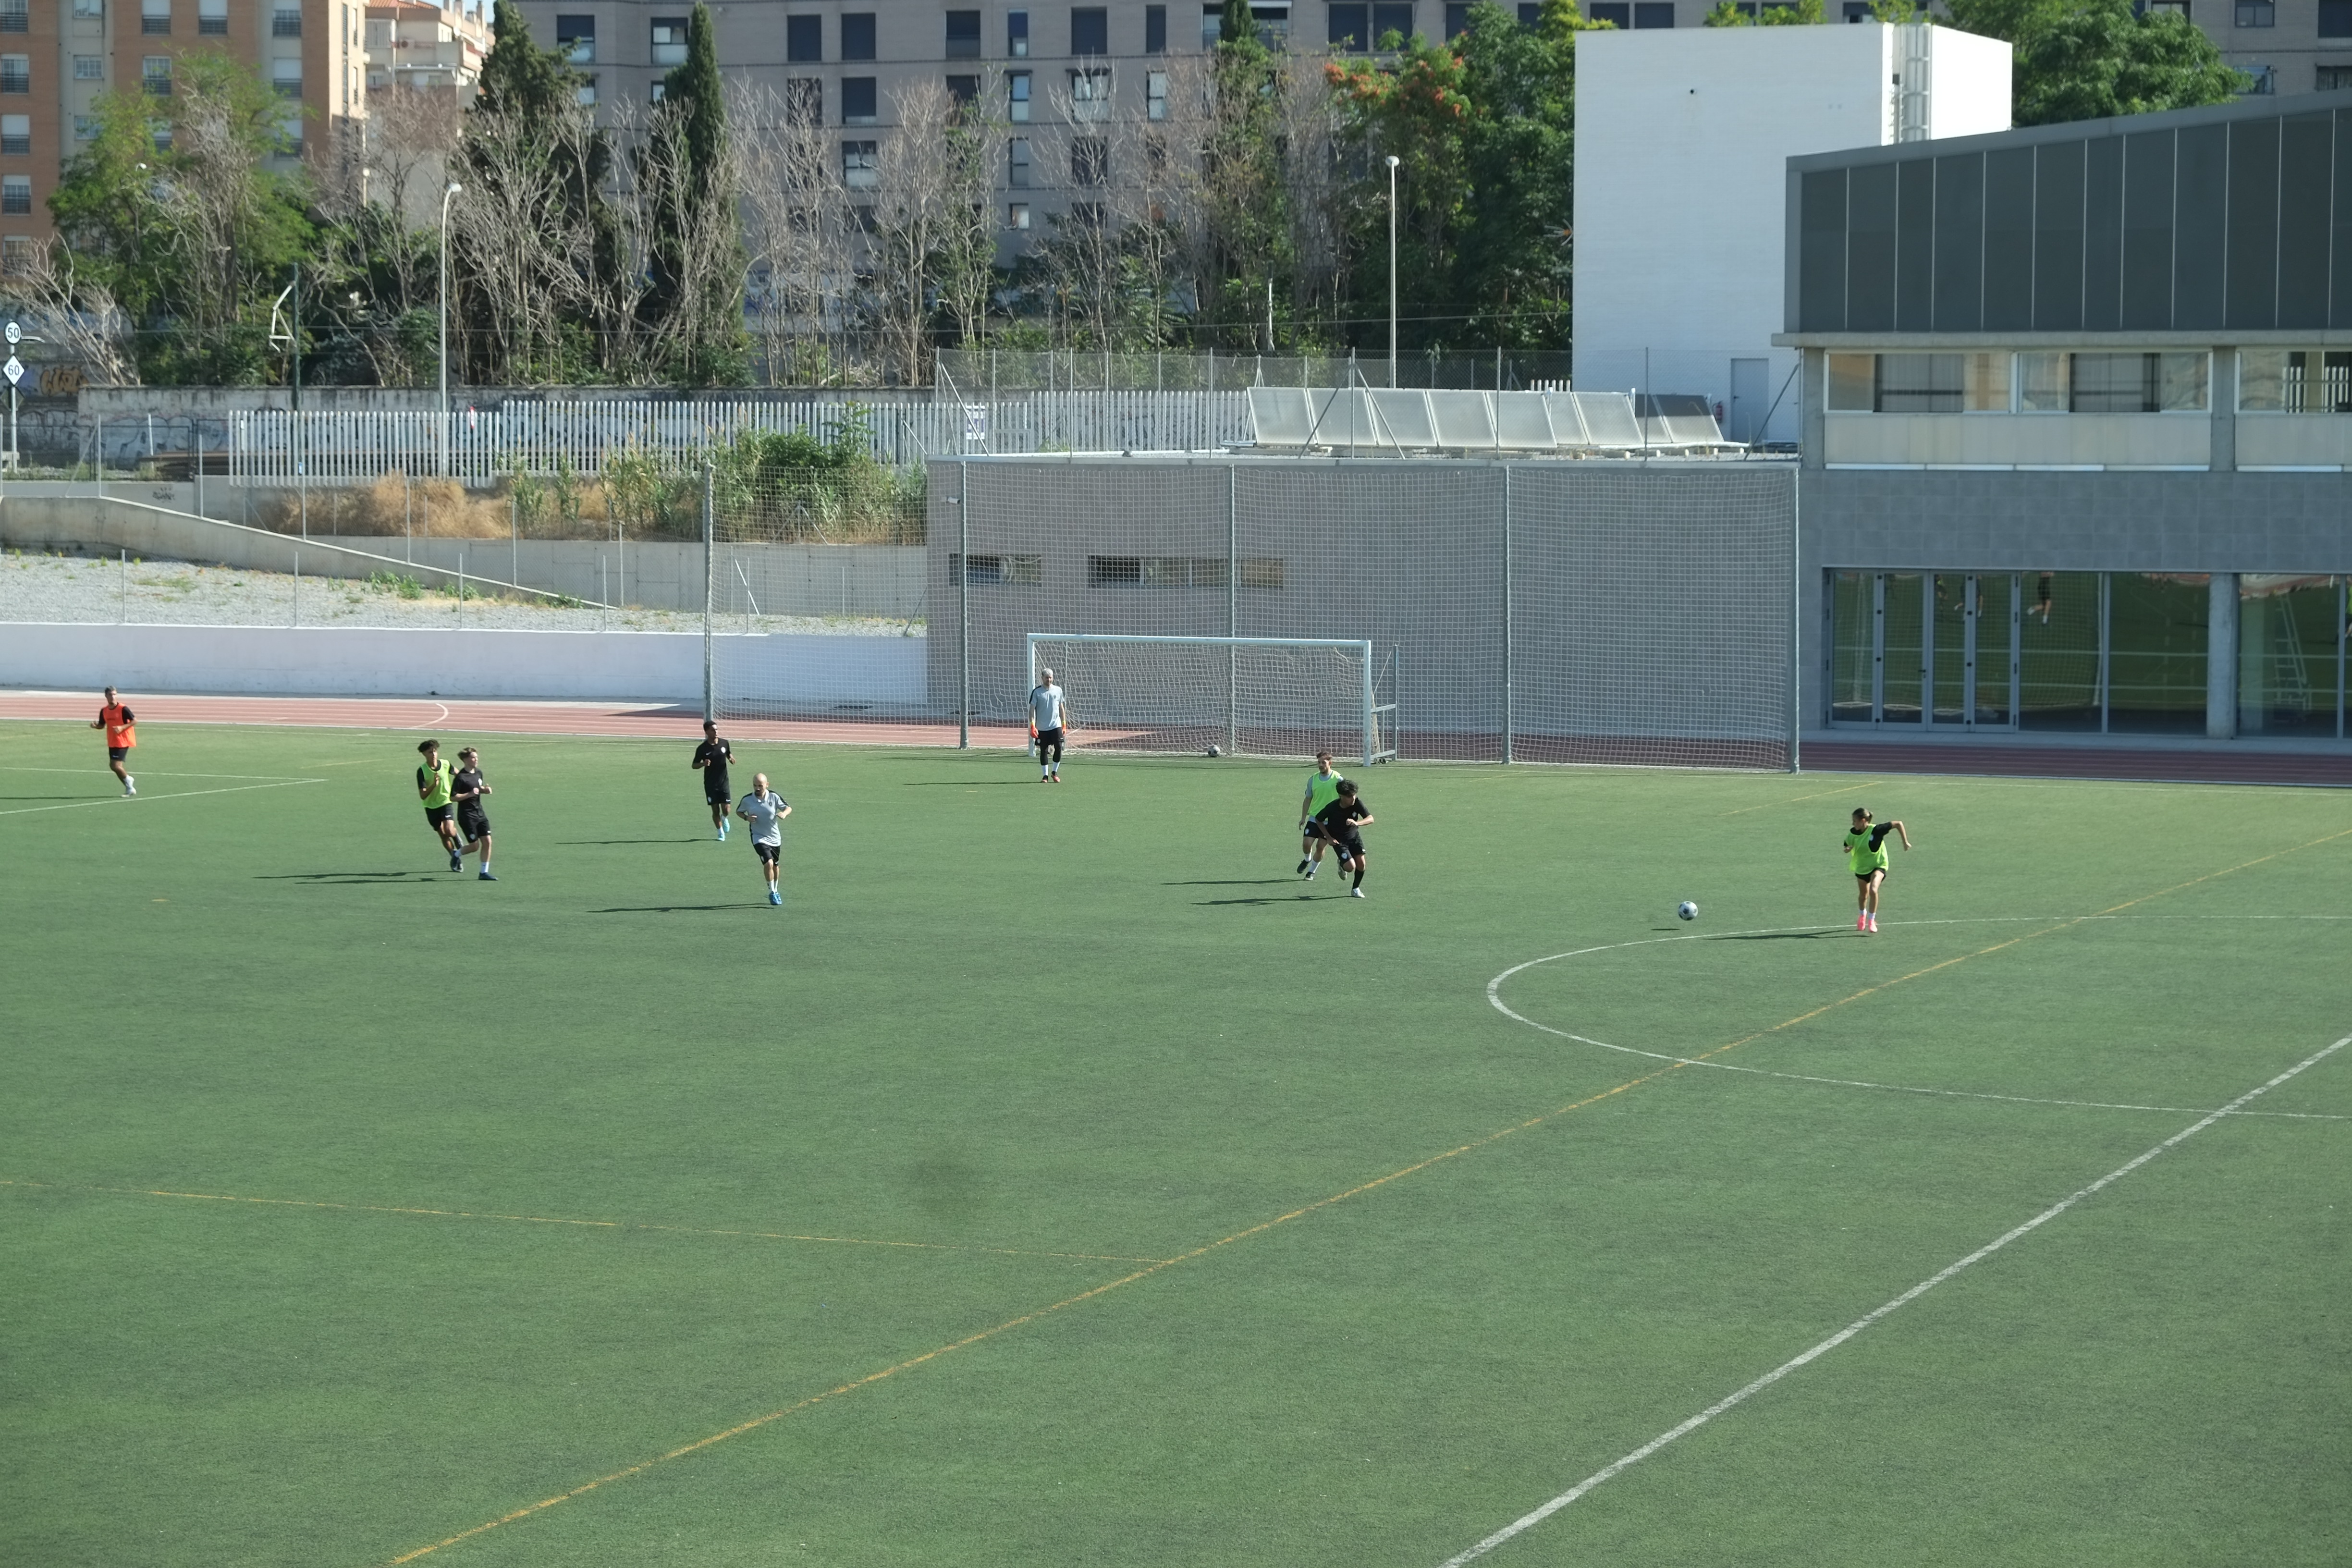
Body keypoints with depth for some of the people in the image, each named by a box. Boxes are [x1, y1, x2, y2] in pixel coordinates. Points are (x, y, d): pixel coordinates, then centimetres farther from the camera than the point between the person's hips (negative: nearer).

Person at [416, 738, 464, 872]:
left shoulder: (445, 765, -10)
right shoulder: (422, 771, -17)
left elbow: (457, 774, 14)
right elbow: (423, 796, -20)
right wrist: (434, 785, -35)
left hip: (446, 802, 0)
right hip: (431, 806, 0)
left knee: (449, 830, -20)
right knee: (443, 834, 7)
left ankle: (457, 839, 15)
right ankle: (455, 857, 27)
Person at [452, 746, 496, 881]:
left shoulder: (479, 773, 7)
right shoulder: (461, 777, -16)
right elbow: (453, 797, -17)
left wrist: (484, 790, 3)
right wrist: (470, 794, -24)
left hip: (480, 813, 7)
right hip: (467, 815, -7)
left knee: (487, 841, -2)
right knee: (474, 846, -4)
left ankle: (484, 872, 6)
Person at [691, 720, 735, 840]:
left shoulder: (724, 743, -1)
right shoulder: (702, 749, -8)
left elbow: (729, 754, 18)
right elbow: (694, 765, -1)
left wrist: (731, 758, -5)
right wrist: (703, 764, -22)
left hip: (723, 781, 2)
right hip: (710, 784, -2)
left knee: (726, 809, -5)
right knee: (715, 810, 2)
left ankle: (724, 819, 31)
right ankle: (721, 833, 19)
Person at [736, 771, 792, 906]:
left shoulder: (774, 797, -10)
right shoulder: (747, 800, -10)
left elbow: (788, 808, 0)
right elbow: (739, 811, 7)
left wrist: (784, 813, -24)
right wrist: (746, 818, -14)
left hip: (775, 838, 3)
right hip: (759, 838, -2)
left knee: (774, 866, 18)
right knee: (768, 863, -21)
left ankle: (775, 891, 40)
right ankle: (772, 893, -4)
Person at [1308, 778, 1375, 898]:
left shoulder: (1357, 802, -20)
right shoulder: (1332, 808, -26)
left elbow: (1370, 819, -23)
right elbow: (1318, 820, -8)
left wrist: (1357, 823, -44)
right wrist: (1329, 838, -11)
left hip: (1354, 836, 3)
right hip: (1339, 840, -3)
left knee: (1361, 863, -7)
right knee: (1351, 867, -17)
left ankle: (1356, 889, 19)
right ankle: (1342, 864, 22)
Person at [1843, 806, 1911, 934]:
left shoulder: (1876, 830, -26)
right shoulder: (1853, 833, -13)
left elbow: (1898, 824, -17)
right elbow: (1846, 847, 1)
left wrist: (1905, 842, -14)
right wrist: (1848, 849, -24)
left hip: (1878, 866, -5)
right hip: (1861, 867, 5)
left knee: (1873, 890, -29)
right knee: (1863, 894, 20)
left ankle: (1871, 920, -14)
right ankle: (1862, 915, 53)